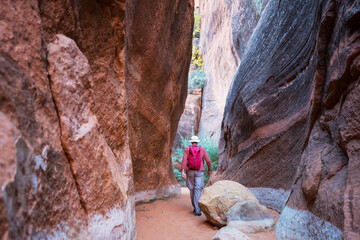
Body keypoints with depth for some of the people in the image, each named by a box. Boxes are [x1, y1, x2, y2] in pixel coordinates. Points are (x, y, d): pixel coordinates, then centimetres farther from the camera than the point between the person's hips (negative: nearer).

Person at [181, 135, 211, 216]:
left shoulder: (187, 149, 1)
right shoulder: (202, 149, 2)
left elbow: (184, 160, -12)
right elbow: (208, 161, 2)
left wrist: (183, 171, -18)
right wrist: (209, 169, 18)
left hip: (190, 172, 2)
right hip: (199, 172, -1)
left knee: (192, 190, 14)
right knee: (198, 190, -6)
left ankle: (195, 207, 23)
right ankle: (197, 210, -18)